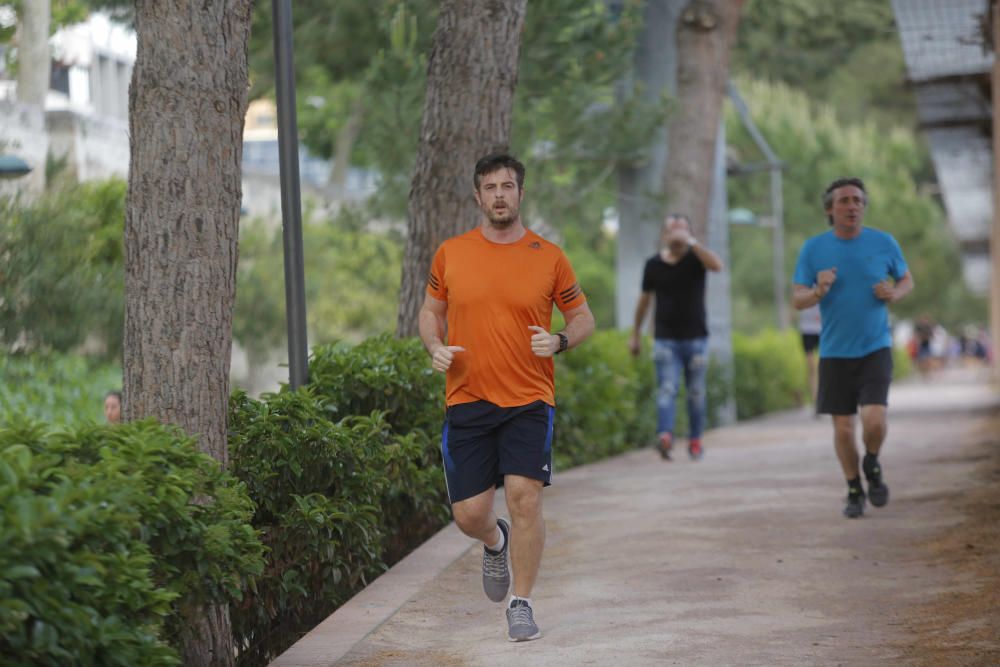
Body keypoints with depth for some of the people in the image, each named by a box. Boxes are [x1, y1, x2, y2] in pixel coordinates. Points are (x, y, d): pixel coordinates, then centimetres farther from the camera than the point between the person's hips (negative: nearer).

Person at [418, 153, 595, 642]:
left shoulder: (549, 257, 1)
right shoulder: (450, 253, 5)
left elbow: (582, 317, 10)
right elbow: (431, 311, 17)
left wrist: (559, 341, -11)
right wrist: (435, 348, -4)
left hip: (529, 400, -1)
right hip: (466, 400, 2)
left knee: (524, 497, -14)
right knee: (468, 514, 1)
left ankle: (521, 604, 2)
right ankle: (495, 543, 38)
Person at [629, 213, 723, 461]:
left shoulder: (695, 257, -1)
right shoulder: (654, 264, 3)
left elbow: (717, 265, -25)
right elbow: (644, 299, 14)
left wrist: (690, 242, -28)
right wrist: (635, 334, 18)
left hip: (696, 337, 0)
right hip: (665, 338, 0)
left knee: (696, 392, 8)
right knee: (667, 389, -13)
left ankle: (695, 439, 19)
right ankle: (665, 435, -29)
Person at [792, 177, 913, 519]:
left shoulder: (884, 243, -2)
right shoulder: (813, 248, -2)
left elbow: (906, 280, 13)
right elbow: (797, 300, 0)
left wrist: (894, 293, -10)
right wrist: (818, 291, -22)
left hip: (875, 349, -1)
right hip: (834, 353, 1)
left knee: (874, 420, -16)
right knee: (843, 429, 3)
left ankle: (872, 466, 16)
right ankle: (854, 491, 25)